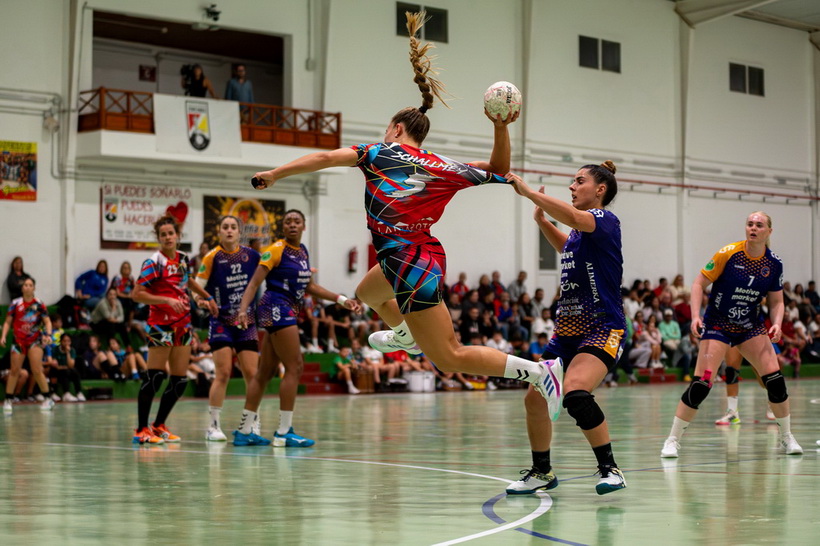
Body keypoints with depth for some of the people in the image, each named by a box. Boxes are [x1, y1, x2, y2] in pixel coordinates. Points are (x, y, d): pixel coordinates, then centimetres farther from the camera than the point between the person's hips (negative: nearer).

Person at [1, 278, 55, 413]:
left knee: (37, 371, -10)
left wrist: (48, 335, -15)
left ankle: (48, 399, -1)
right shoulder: (15, 304, 1)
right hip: (18, 340, 1)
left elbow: (47, 321, 1)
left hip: (35, 340, -1)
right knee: (14, 371, 0)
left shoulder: (39, 304, -1)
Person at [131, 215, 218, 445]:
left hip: (183, 324, 7)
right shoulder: (154, 262, -10)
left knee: (180, 380, 6)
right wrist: (167, 300, -23)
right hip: (161, 324, -7)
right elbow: (137, 294, -16)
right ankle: (141, 430, -3)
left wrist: (208, 297, 26)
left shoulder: (183, 258, 10)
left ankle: (159, 426, 17)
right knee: (155, 376, -9)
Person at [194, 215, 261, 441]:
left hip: (247, 321, 3)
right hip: (221, 322, -3)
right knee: (223, 372, -10)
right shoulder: (213, 257, -7)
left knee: (252, 373, 1)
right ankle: (213, 426, 0)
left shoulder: (251, 255, 2)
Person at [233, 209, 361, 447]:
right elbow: (254, 283, -12)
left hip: (287, 312, 8)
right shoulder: (276, 250, -9)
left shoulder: (303, 251, 15)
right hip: (276, 308, -8)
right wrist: (243, 310, -25)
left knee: (266, 371, 9)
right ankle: (284, 432, -7)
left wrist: (341, 299, 16)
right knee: (295, 367, -10)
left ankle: (244, 431, 13)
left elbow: (310, 286, 22)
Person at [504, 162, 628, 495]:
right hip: (567, 328, 9)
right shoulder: (580, 231, 14)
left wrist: (527, 192, -30)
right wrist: (541, 221, 25)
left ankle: (610, 469, -17)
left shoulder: (605, 220, -9)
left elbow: (572, 217, -32)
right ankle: (541, 472, 22)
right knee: (535, 399, 4)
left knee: (575, 393, -30)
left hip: (602, 330, -9)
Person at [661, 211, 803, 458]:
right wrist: (695, 316, -20)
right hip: (718, 324, -4)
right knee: (701, 384, -14)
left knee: (775, 379, -8)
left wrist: (776, 324, -12)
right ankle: (672, 440, -3)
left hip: (751, 326, 4)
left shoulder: (774, 264, -3)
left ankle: (786, 438, 11)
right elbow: (699, 283, -9)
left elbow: (776, 302, 7)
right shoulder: (729, 253, -14)